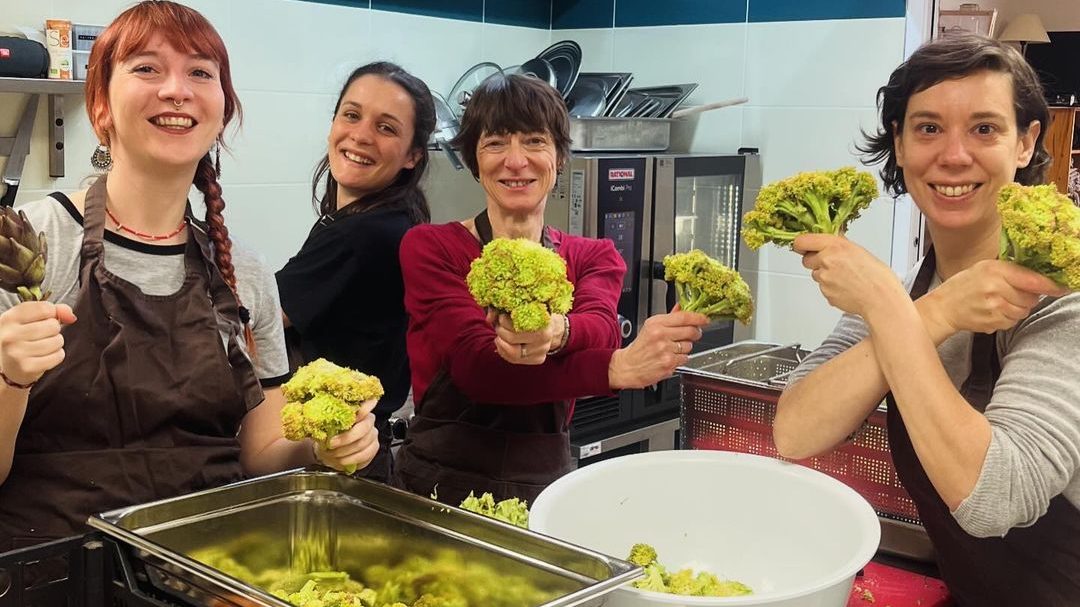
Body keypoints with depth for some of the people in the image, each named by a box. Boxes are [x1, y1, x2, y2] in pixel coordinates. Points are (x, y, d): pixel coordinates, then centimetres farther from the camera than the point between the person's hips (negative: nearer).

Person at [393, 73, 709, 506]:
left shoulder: (594, 258, 8)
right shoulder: (428, 247, -3)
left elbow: (600, 328, -14)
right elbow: (475, 364, -18)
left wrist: (557, 331, -38)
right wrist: (620, 368, -32)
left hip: (545, 483, 3)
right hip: (438, 483, -3)